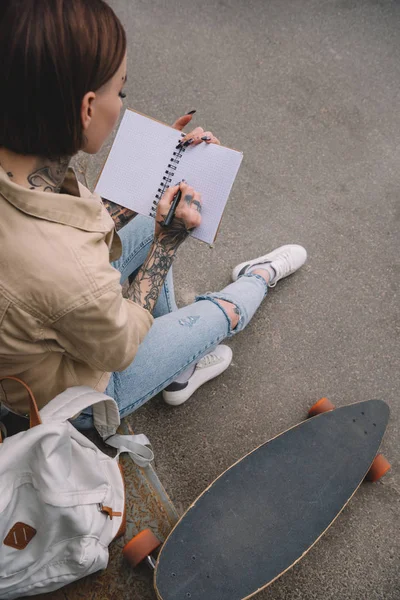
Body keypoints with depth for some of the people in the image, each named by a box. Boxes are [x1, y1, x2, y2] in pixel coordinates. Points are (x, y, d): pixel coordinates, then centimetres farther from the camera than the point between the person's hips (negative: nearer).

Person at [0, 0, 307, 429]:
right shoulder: (74, 276, -45)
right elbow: (120, 348, -21)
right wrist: (169, 240, -20)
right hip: (70, 402, -6)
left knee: (150, 227, 13)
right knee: (221, 313, 5)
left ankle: (179, 372, 31)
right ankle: (260, 276, 44)